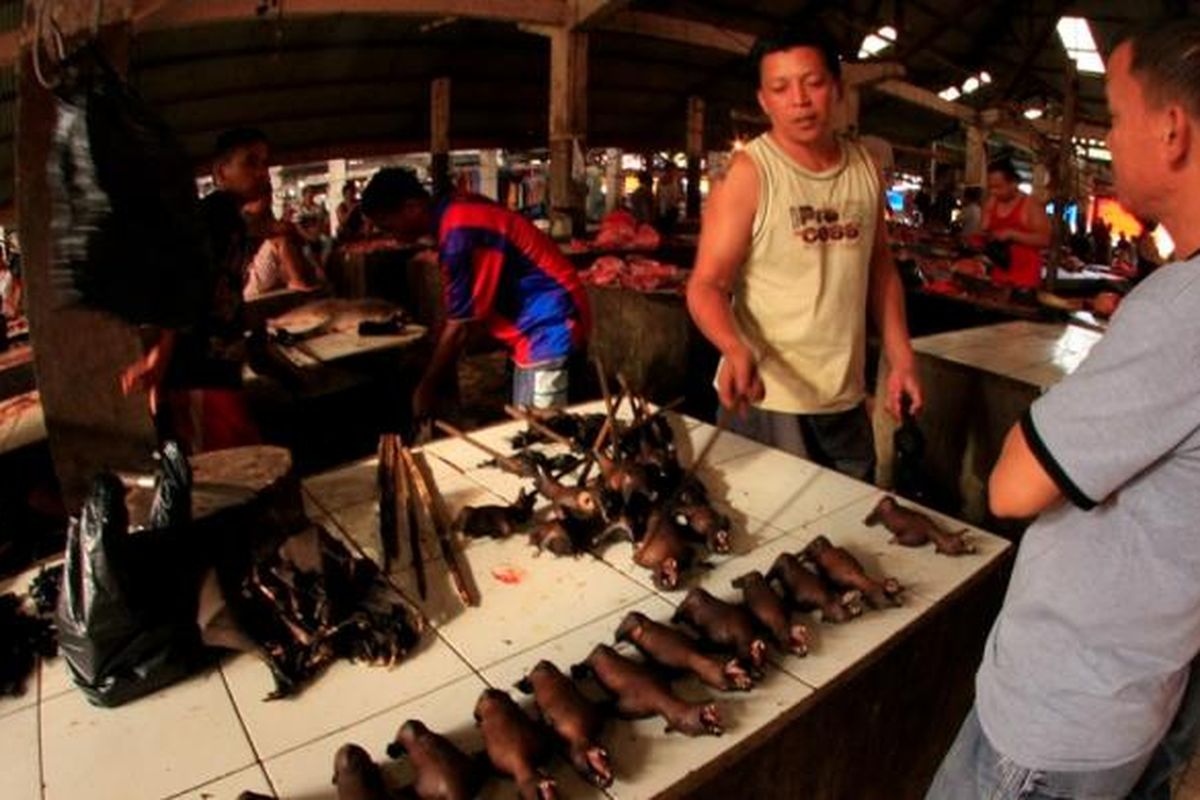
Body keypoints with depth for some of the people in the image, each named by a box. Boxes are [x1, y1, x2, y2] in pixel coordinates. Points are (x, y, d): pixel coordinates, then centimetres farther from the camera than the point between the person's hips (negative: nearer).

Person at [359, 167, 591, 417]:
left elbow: (459, 326, -17)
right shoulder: (457, 210, 6)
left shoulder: (458, 235, -23)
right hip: (541, 324, 10)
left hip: (549, 327, -10)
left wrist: (426, 387, -5)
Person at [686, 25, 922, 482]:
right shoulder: (749, 172, -12)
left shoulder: (865, 169, 4)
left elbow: (881, 270, 14)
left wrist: (901, 359, 8)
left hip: (847, 398, 6)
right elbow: (706, 286, -17)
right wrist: (737, 350, -35)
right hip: (766, 398, -5)